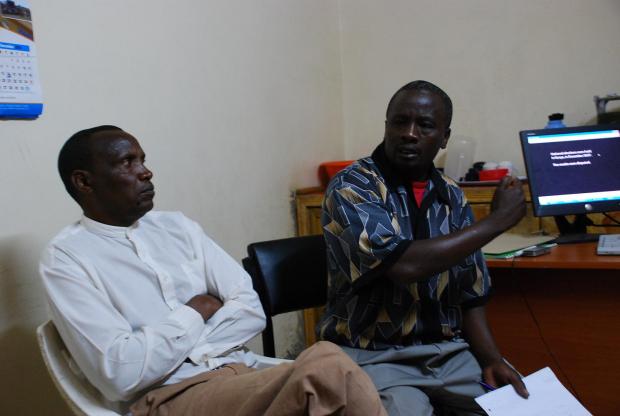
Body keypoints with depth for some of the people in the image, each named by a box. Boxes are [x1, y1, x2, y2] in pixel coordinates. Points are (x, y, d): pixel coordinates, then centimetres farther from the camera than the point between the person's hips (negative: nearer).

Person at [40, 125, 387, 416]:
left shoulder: (177, 227, 14)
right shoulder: (66, 257, -1)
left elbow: (251, 310, 6)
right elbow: (120, 373, -12)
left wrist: (183, 344, -7)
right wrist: (195, 313, -3)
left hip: (239, 372, 6)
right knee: (327, 368, -31)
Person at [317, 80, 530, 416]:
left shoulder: (452, 197, 7)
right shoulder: (350, 187, -11)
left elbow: (469, 295, 9)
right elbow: (404, 265, -25)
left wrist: (491, 358, -9)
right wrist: (498, 219, -15)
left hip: (449, 350, 5)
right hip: (374, 355, -5)